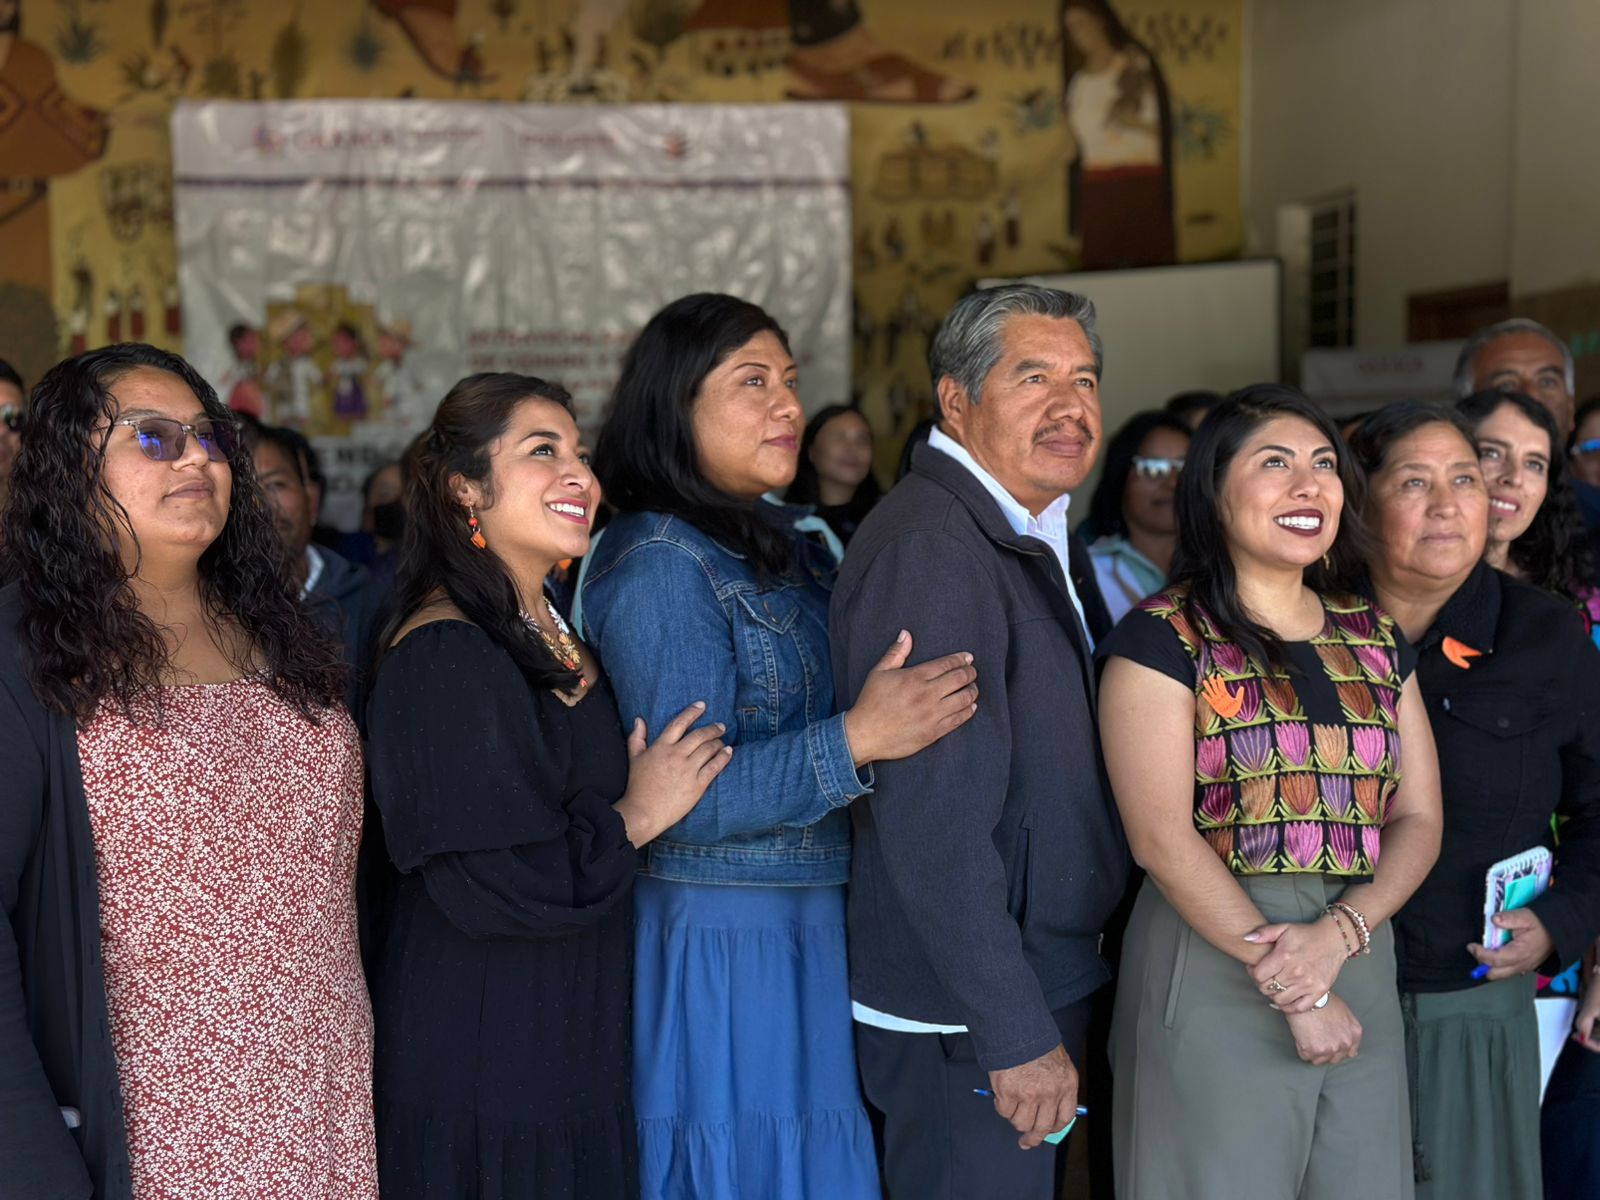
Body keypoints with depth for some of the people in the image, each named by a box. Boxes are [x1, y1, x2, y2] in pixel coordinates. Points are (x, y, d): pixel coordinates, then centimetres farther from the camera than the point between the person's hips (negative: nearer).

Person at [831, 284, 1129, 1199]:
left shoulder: (1030, 539, 12)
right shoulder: (929, 549, -20)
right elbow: (935, 825, -25)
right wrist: (1018, 1036, -23)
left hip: (1036, 990, 10)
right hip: (969, 1023, -10)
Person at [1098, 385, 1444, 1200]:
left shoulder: (1375, 639, 12)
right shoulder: (1164, 636, -4)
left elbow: (1418, 818, 8)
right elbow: (1160, 838, -12)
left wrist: (1338, 933, -11)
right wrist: (1292, 989, -13)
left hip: (1362, 968, 5)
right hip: (1214, 963, -5)